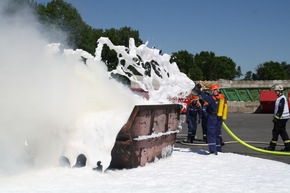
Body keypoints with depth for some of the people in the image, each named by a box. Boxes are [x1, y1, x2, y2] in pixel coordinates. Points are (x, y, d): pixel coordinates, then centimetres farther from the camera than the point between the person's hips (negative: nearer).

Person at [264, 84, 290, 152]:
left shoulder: (282, 98, -17)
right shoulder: (280, 98, 15)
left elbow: (280, 110, -22)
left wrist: (276, 118, -20)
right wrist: (276, 117, 24)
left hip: (281, 118, -10)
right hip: (282, 118, 10)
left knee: (275, 131, -4)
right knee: (283, 132, 11)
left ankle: (272, 146, 3)